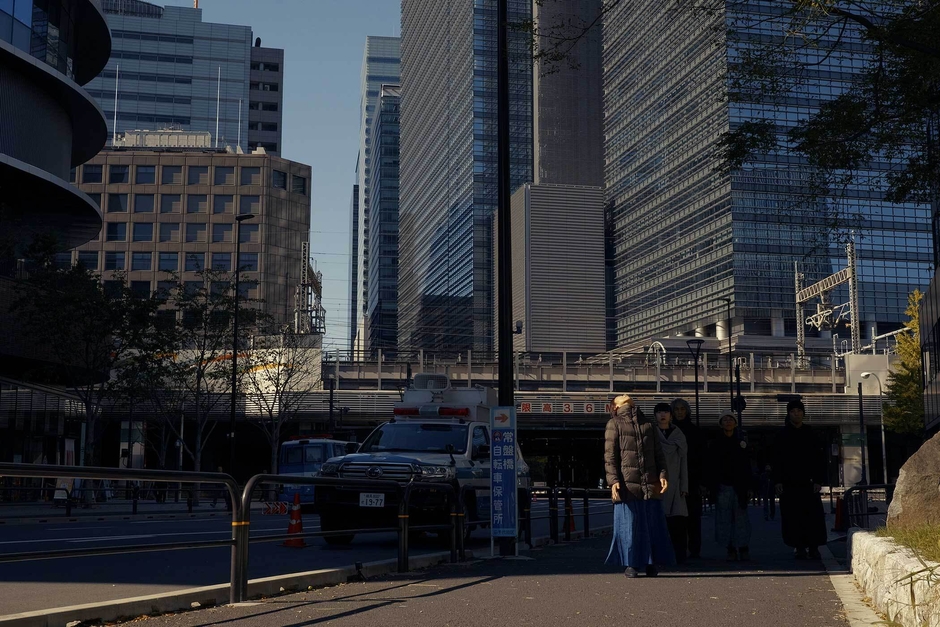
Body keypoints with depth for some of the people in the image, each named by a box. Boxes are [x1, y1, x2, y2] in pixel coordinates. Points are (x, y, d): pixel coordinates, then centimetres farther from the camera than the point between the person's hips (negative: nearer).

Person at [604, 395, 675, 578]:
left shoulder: (649, 424, 21)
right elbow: (610, 456, 1)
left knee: (653, 524, 3)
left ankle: (651, 563, 11)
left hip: (650, 484, 3)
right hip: (627, 484, -3)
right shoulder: (614, 424, 9)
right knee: (628, 525, -3)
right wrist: (613, 481, -10)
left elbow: (658, 454, 17)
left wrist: (663, 475, 2)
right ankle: (630, 564, 6)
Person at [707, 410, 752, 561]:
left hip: (738, 486, 0)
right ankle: (731, 550, 5)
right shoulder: (716, 444, 6)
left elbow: (747, 467, 8)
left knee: (741, 517, -1)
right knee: (725, 519, -1)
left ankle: (743, 548, 7)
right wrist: (712, 487, -5)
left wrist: (748, 487, 1)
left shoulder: (741, 443, 9)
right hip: (722, 486, 0)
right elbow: (711, 467, 2)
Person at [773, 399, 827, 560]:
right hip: (789, 484, -1)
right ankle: (799, 547, 4)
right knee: (793, 517, -2)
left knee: (813, 515, -5)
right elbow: (777, 460, 4)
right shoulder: (782, 435, 6)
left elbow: (819, 459, 8)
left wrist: (818, 480, -2)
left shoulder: (811, 434, 8)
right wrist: (777, 482, -4)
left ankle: (813, 547, 1)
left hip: (808, 482, 1)